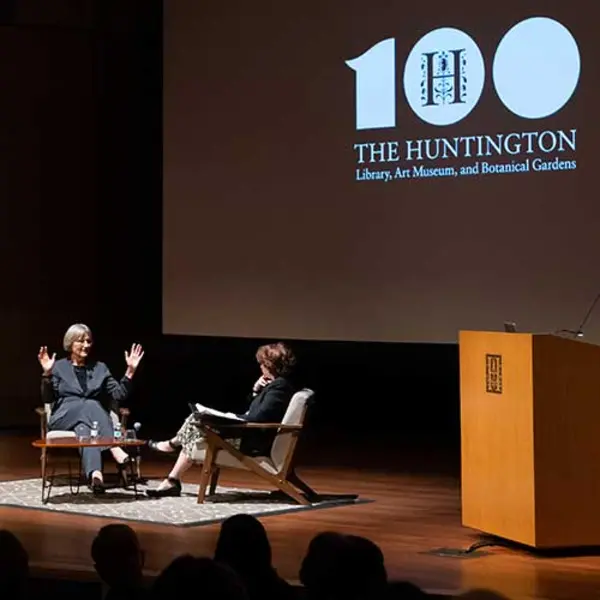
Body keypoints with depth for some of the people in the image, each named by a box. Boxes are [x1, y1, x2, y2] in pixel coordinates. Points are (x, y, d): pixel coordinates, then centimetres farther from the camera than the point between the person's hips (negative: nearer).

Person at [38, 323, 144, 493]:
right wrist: (47, 374, -13)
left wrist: (130, 371, 0)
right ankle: (115, 450, -52)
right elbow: (48, 399, 1)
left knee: (84, 429, -36)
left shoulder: (100, 368, 19)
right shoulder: (58, 367, 12)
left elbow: (119, 395, 9)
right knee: (90, 405, -34)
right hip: (63, 419, -2)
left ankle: (95, 474, -61)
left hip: (91, 419, 2)